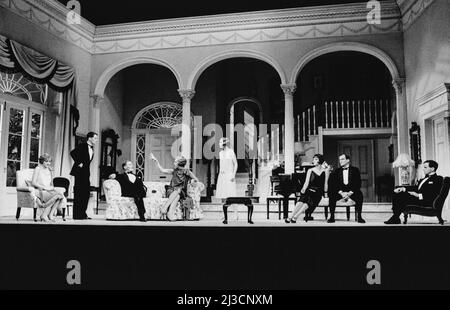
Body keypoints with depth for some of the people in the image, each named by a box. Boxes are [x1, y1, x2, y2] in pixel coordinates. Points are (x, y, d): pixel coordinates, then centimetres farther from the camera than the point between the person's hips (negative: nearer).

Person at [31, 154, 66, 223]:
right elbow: (33, 182, -7)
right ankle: (44, 215, -27)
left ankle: (50, 215, -28)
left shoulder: (49, 170, 20)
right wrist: (44, 187, -15)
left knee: (60, 195, -27)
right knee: (56, 195, -33)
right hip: (40, 191, -6)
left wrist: (51, 187, 1)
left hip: (48, 190, 6)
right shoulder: (38, 169, 1)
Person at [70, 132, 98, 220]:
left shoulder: (91, 149, 16)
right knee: (79, 193, -5)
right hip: (79, 172, -8)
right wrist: (78, 163, -18)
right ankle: (77, 215, -1)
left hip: (86, 174, 8)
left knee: (86, 193, 8)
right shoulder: (82, 146, -8)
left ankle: (82, 214, 15)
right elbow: (73, 153, -19)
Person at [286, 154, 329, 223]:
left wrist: (325, 193, -2)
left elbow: (326, 183, 7)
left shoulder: (326, 170, 9)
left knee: (309, 202, -30)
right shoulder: (310, 170, 13)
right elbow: (306, 182, 7)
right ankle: (291, 217, -34)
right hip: (309, 190, 1)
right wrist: (303, 189, -9)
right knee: (301, 200, -29)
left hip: (318, 192, -1)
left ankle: (295, 217, -36)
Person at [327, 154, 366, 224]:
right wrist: (341, 193, -17)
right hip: (340, 192, 2)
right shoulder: (337, 171, 11)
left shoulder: (355, 170, 6)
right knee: (332, 195, -28)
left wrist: (349, 193, -19)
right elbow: (334, 184, 1)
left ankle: (359, 217, -25)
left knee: (359, 195, -33)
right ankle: (332, 216, -24)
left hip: (352, 191, -1)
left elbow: (358, 184, -4)